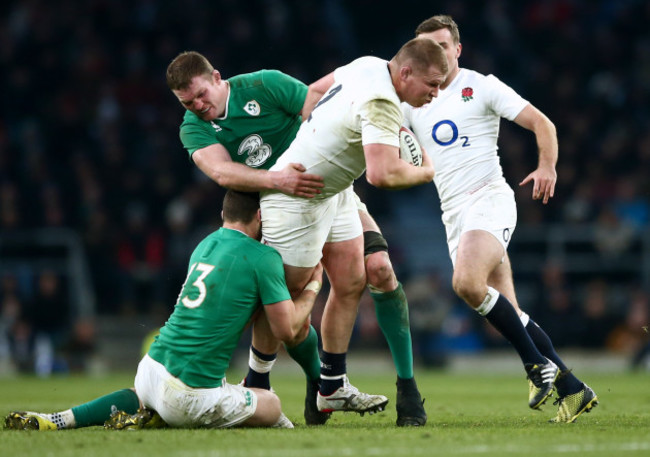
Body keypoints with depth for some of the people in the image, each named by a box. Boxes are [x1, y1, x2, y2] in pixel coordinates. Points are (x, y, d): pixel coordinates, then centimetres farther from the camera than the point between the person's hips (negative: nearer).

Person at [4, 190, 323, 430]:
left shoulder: (205, 245, 15)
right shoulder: (264, 258, -8)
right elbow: (287, 332, -3)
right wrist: (312, 288, 12)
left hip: (152, 365, 7)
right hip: (192, 392, -7)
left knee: (142, 395, 40)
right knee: (272, 406, 16)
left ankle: (62, 420, 11)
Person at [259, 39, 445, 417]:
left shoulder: (371, 66, 0)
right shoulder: (381, 104, -30)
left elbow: (315, 90, 17)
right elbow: (382, 174, -41)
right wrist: (427, 172, -21)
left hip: (334, 193, 10)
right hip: (298, 197, -10)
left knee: (351, 283, 9)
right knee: (287, 295, -2)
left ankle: (333, 387, 15)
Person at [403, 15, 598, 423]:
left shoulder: (482, 87, 0)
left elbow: (541, 123, -2)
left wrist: (548, 167, -17)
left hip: (489, 198, -6)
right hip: (454, 212, 6)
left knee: (467, 282, -30)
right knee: (509, 313, 0)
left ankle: (538, 363, -18)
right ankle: (572, 389, 7)